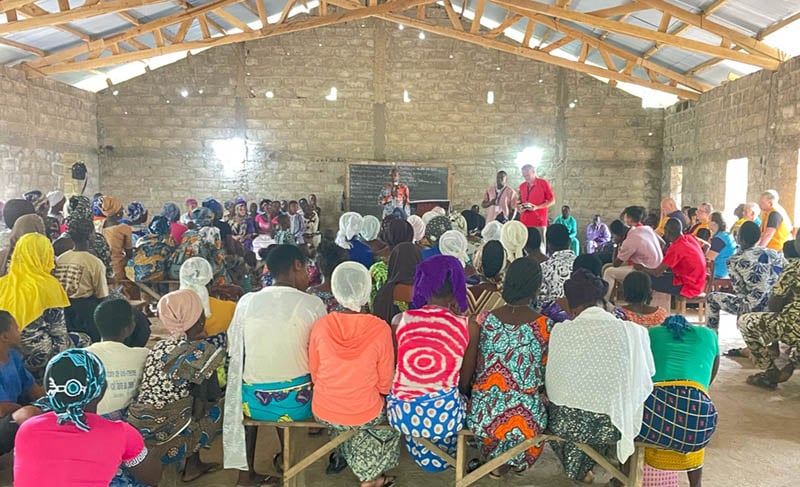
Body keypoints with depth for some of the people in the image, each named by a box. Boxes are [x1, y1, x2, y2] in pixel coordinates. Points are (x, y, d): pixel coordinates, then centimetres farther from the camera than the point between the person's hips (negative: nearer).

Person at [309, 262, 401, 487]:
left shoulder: (320, 326, -13)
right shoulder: (380, 329, -19)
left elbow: (314, 373, 1)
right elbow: (385, 384, -9)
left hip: (323, 413, 3)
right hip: (365, 415, -2)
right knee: (393, 406, 29)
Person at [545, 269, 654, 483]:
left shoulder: (560, 330, -10)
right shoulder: (634, 331, -8)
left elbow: (551, 385, -2)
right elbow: (648, 374, 4)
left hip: (566, 424, 0)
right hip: (612, 425, 1)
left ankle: (575, 466, 46)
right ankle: (582, 467, 44)